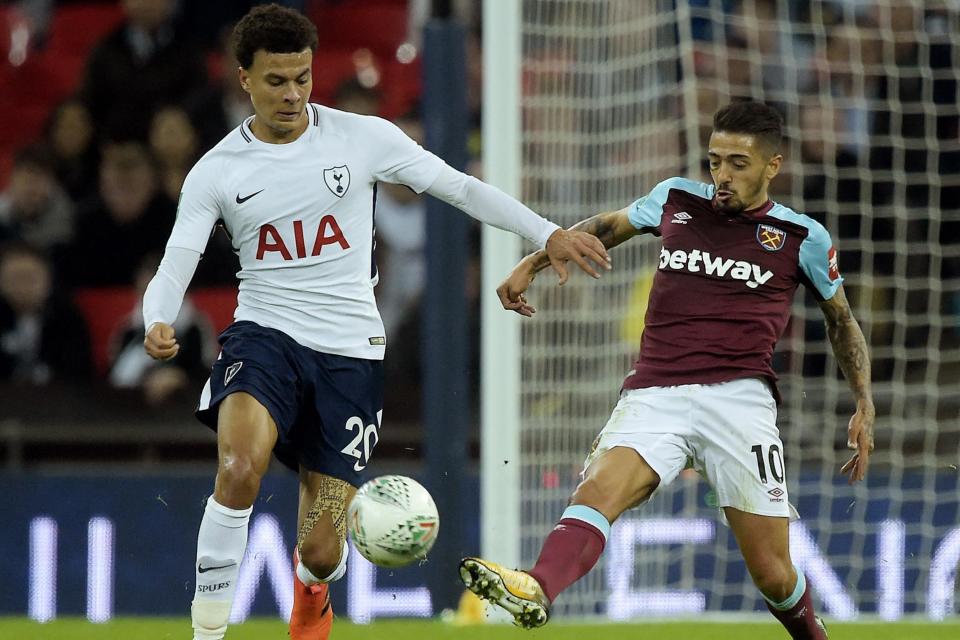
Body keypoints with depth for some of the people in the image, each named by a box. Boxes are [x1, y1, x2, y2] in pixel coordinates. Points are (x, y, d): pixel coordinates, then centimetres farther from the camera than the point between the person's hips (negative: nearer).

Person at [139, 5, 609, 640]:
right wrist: (158, 325, -26)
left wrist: (549, 234, -5)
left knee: (322, 551, -2)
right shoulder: (217, 171, 0)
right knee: (241, 465, -35)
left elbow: (460, 187, 3)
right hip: (264, 338, 0)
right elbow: (174, 268, -4)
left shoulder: (363, 138, -1)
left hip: (350, 351, 0)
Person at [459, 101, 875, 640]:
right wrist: (535, 261, 23)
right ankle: (536, 591, -56)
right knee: (597, 489, -30)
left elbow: (842, 319, 21)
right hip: (654, 396, 1)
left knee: (774, 576, -4)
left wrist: (865, 405, 13)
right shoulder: (676, 200, 14)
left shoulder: (803, 237, 8)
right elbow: (608, 226, 32)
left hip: (739, 398, -1)